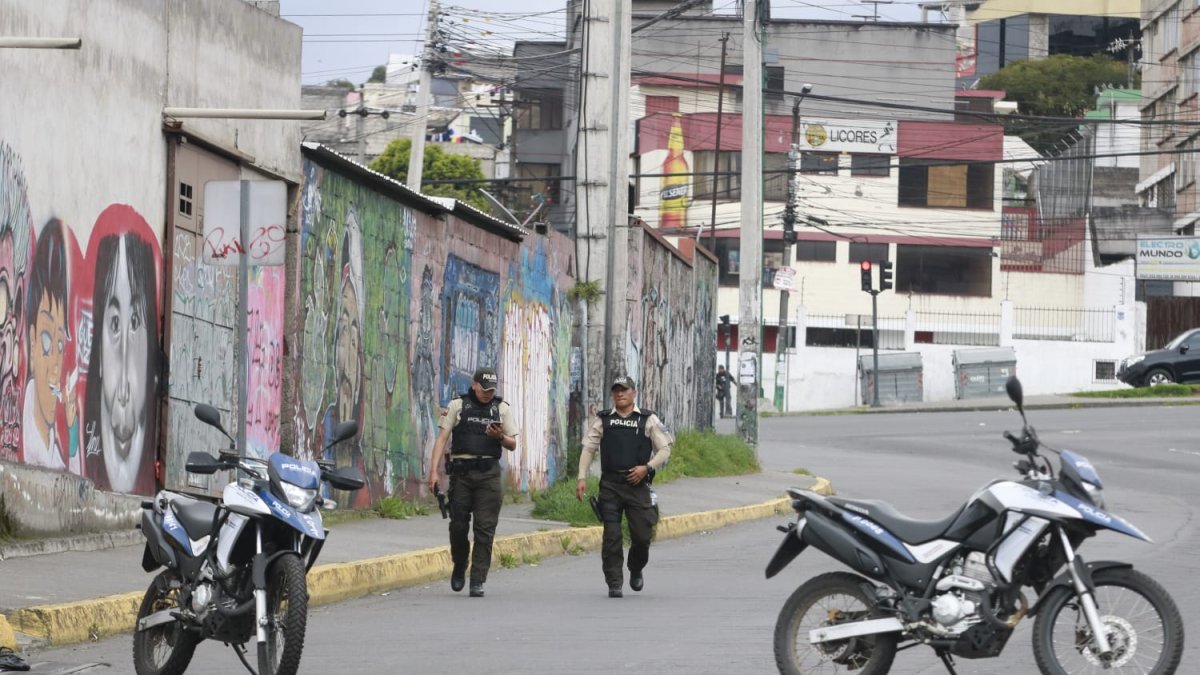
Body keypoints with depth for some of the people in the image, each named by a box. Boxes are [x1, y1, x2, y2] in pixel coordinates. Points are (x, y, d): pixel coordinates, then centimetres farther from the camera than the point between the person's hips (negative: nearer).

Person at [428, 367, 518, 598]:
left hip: (489, 473, 0)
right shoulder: (457, 406, 7)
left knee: (485, 528, -6)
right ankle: (459, 566, 24)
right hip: (461, 472, 0)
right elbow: (442, 438, 3)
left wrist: (500, 437, -10)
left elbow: (513, 445, 13)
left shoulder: (502, 408, 11)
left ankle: (477, 581, -4)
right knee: (458, 524, -2)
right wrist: (434, 470, -7)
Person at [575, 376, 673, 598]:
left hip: (637, 485, 0)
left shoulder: (648, 420, 8)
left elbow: (665, 449, 7)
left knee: (642, 535, 0)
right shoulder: (603, 420, 11)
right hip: (610, 485, 0)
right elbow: (588, 448, 10)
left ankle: (636, 571, 28)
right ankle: (614, 583, 0)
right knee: (611, 536, -6)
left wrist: (647, 467, -8)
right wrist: (582, 477, -1)